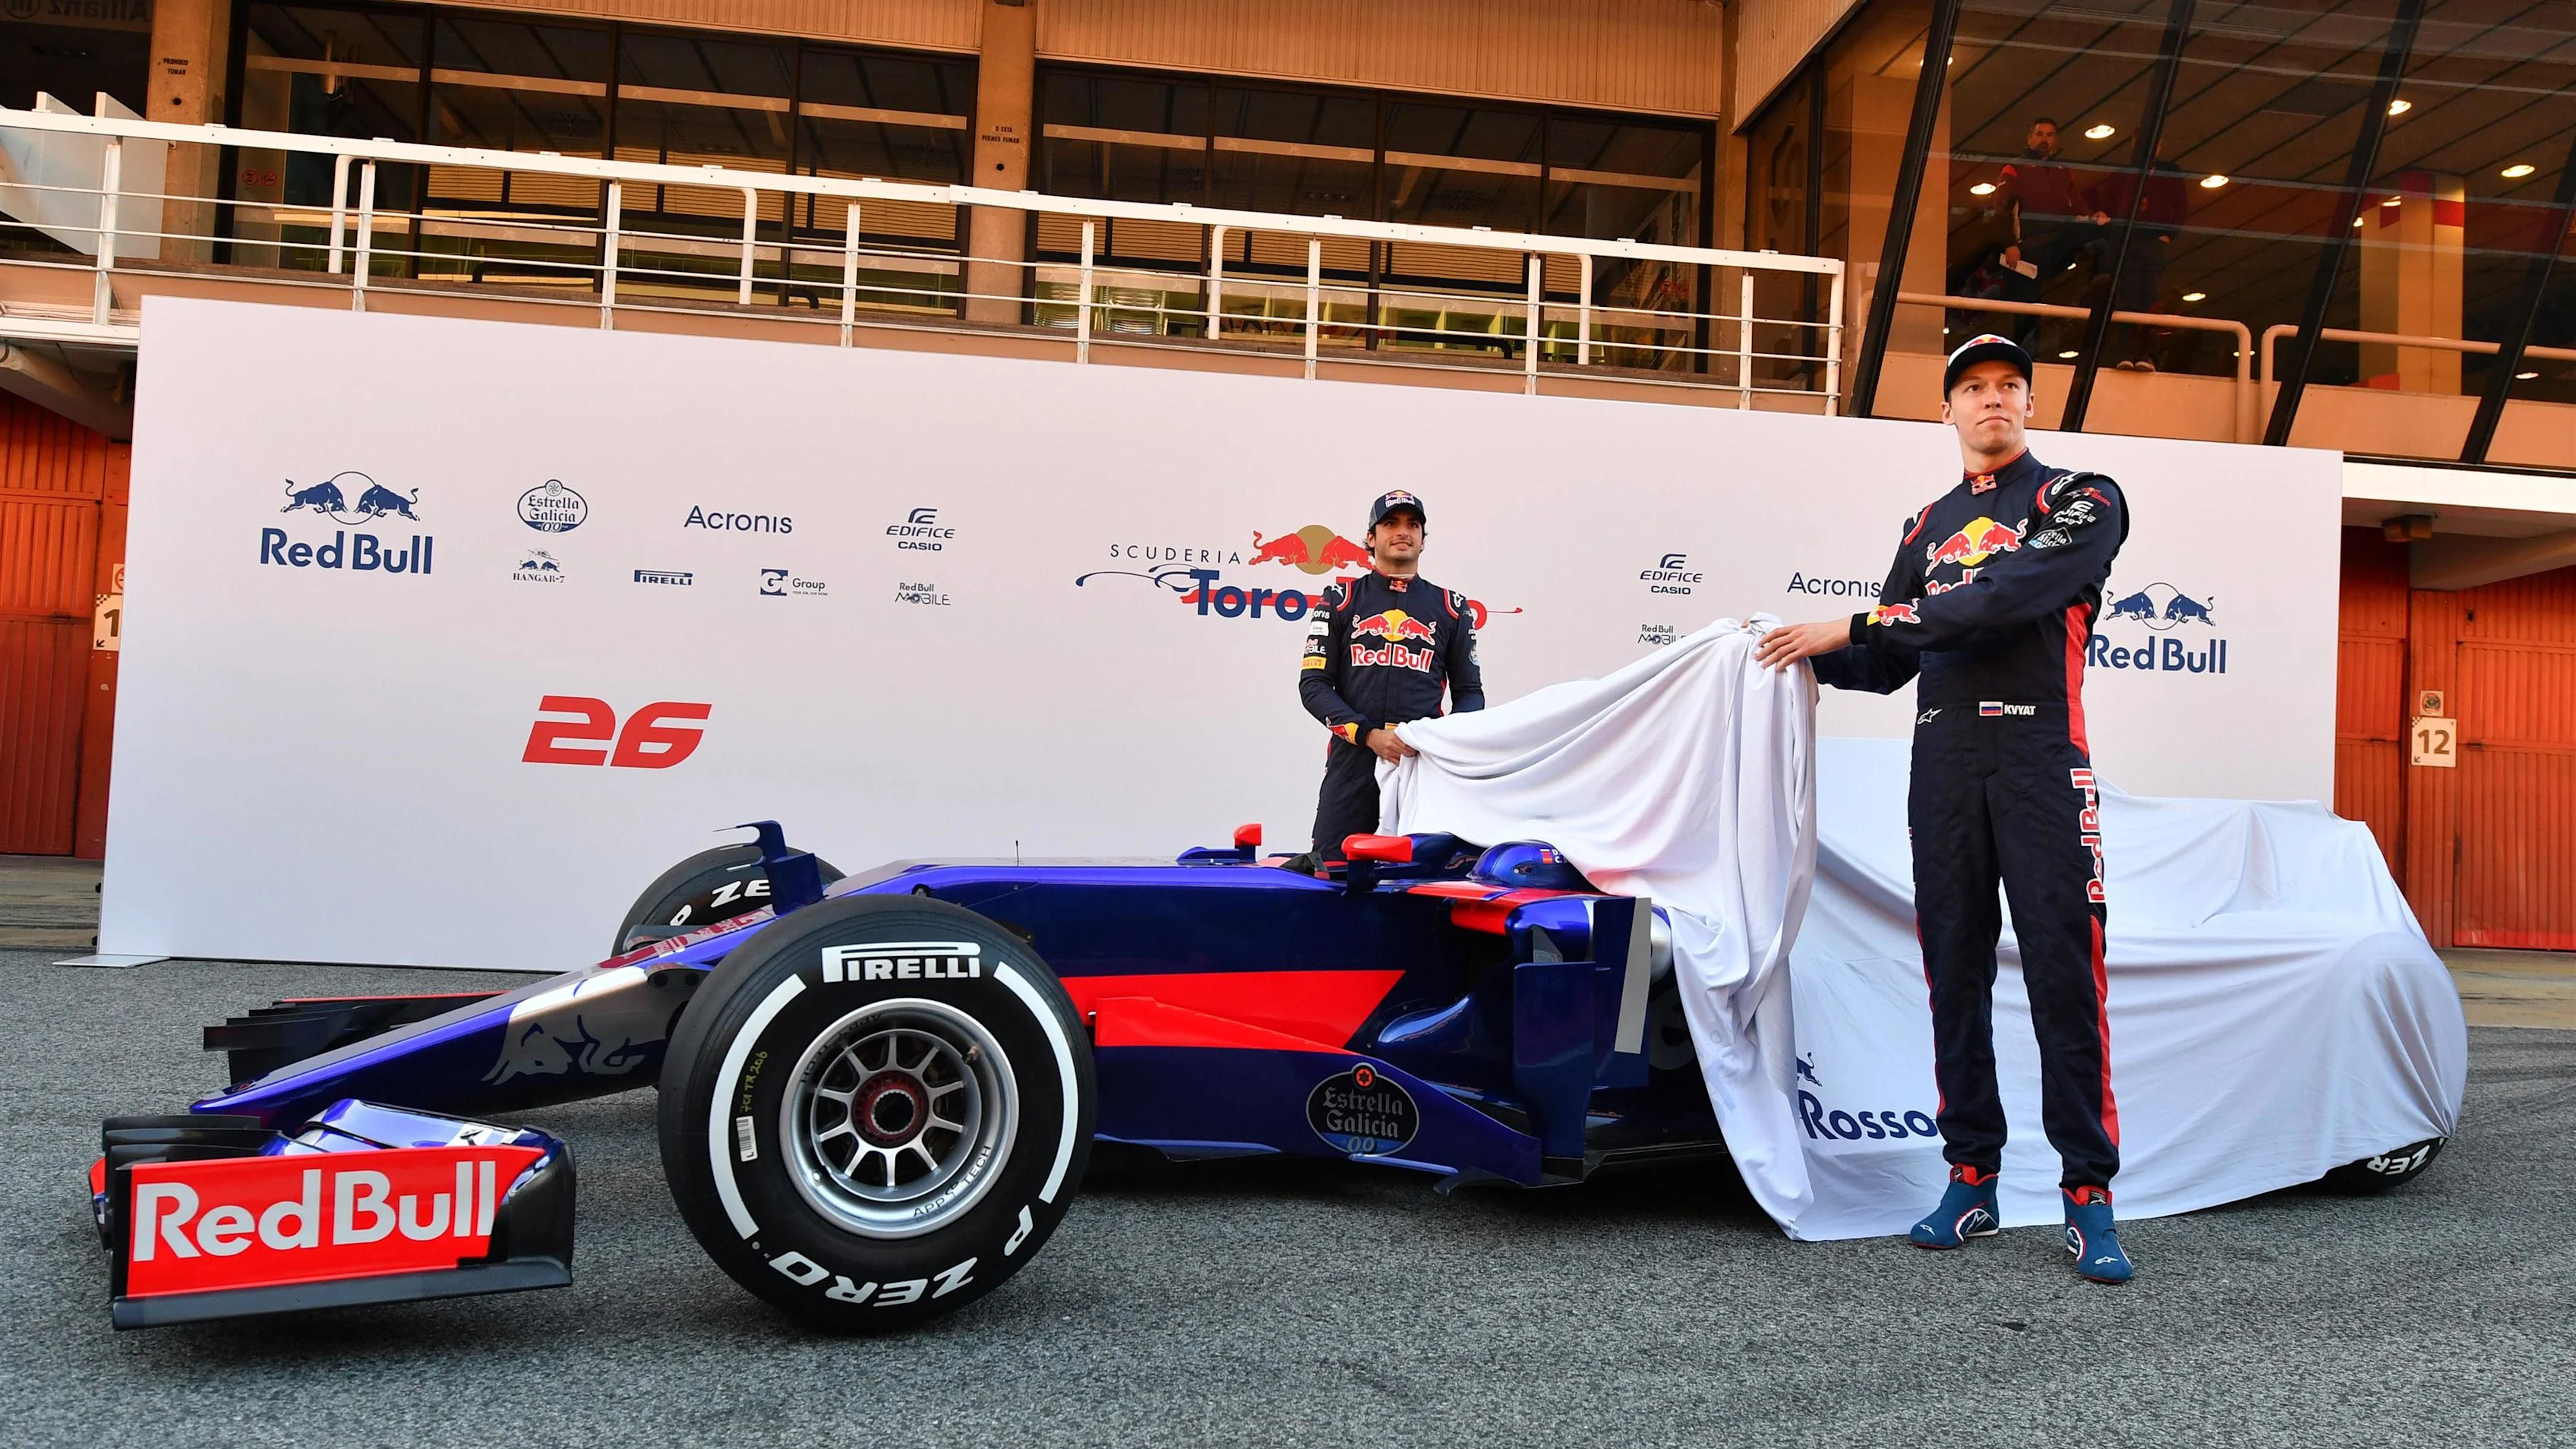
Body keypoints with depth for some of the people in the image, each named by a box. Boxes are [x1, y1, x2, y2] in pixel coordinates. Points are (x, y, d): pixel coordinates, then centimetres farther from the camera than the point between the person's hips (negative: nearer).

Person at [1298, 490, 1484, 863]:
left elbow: (1469, 692, 17)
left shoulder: (1450, 608, 16)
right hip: (1353, 761, -1)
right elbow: (1313, 684, 4)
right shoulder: (1341, 599, 12)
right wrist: (1369, 735, -10)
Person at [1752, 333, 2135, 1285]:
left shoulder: (2080, 501, 3)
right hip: (1943, 766, 5)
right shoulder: (1929, 526, 21)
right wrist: (1808, 654, 2)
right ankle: (1972, 1180, 13)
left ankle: (2089, 1199, -2)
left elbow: (2002, 601, -15)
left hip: (2041, 760, -5)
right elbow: (1890, 663, 20)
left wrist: (1854, 623, -15)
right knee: (1955, 973, 5)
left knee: (2065, 977, -8)